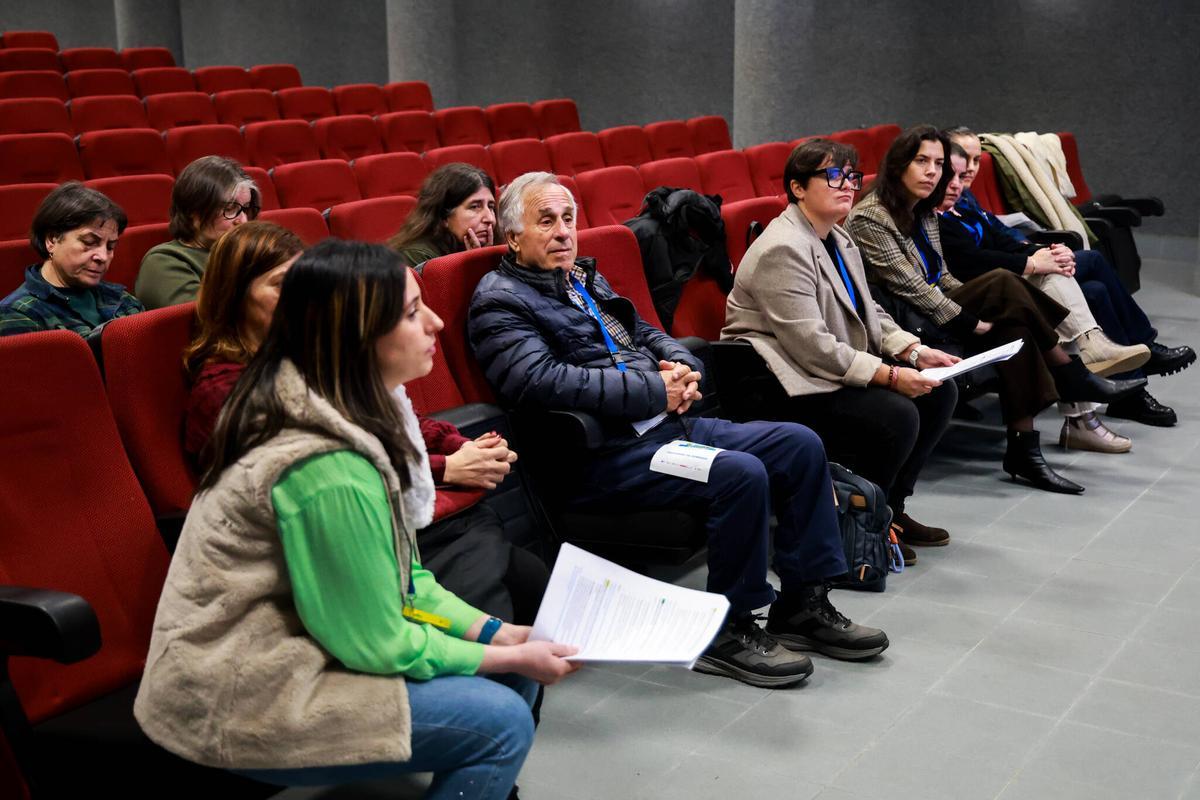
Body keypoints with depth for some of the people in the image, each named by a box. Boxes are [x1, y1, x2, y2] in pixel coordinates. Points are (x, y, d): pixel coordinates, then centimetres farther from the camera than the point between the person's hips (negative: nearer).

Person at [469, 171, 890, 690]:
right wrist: (655, 391, -19)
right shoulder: (499, 302, -6)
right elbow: (545, 380, -21)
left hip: (668, 423, 9)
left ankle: (803, 603, 8)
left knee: (801, 445, 0)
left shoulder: (585, 280, 22)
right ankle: (728, 632, -12)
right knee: (741, 474, -28)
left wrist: (681, 367, 3)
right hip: (604, 455, -9)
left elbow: (646, 334, 28)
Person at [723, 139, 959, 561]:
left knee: (940, 391, 1)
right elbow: (812, 346, -26)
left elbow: (870, 314, 16)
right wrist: (890, 375, -26)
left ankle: (890, 507, 12)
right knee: (896, 415, -26)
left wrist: (914, 351, -2)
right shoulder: (783, 249, -20)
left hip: (842, 366, 10)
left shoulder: (838, 240, 12)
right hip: (785, 387, -10)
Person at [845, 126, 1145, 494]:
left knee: (1014, 331, -20)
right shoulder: (870, 219, -13)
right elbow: (910, 289, -18)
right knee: (1002, 282, -21)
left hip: (936, 317, 9)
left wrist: (980, 307, 1)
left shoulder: (924, 213, 16)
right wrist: (972, 322, -18)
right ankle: (1073, 377, -9)